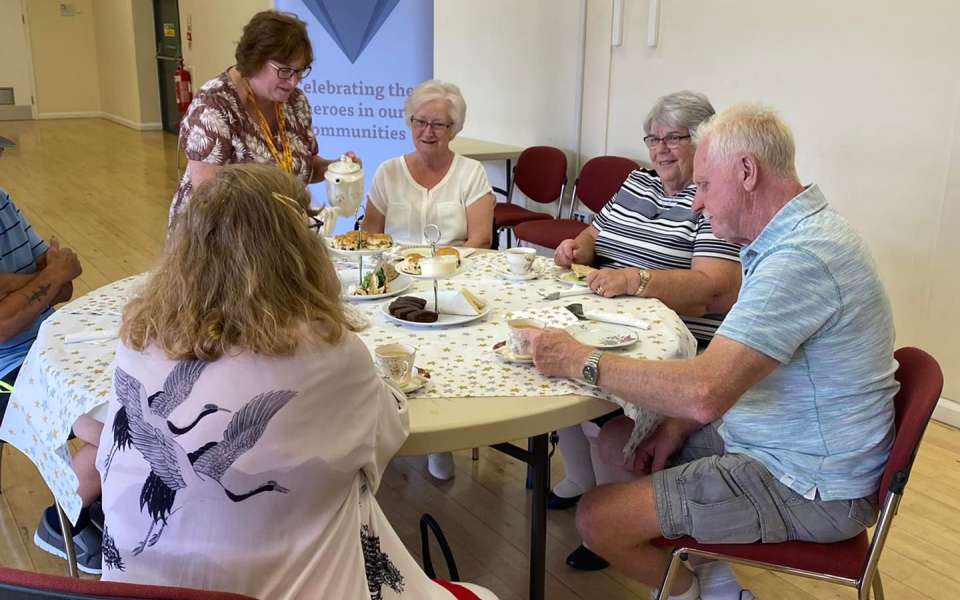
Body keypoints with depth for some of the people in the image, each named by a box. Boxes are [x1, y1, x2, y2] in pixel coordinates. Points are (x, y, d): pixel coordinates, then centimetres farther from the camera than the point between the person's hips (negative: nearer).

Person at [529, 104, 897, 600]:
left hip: (806, 488, -10)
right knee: (614, 433, 12)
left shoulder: (800, 258, -28)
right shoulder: (798, 233, 6)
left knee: (597, 519, -13)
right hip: (773, 440, 10)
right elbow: (728, 370, 12)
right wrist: (675, 428, 1)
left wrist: (581, 361, -23)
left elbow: (704, 394, -34)